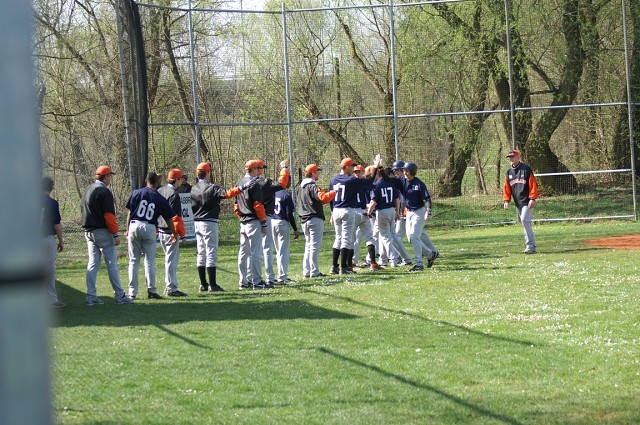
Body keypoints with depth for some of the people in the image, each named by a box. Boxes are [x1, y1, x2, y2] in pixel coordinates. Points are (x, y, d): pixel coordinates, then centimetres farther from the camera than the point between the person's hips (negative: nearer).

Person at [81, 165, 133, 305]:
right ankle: (119, 296, 0)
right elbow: (109, 215, -18)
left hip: (88, 231, 8)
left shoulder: (88, 190, 12)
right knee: (112, 263, -3)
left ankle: (91, 296, 4)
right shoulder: (104, 191, -14)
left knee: (92, 264, 8)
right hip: (102, 231, -8)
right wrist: (116, 234, -15)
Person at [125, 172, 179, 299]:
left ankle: (132, 291, 5)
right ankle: (151, 290, -1)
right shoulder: (160, 198, 3)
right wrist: (174, 234, 19)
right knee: (150, 260, 5)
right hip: (149, 228, -1)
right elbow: (168, 218, 7)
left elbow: (130, 212, 1)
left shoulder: (136, 193, 2)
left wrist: (127, 230, 8)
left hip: (134, 226, 1)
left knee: (134, 260, 7)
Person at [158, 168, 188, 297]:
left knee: (169, 259, 17)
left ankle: (168, 286, 20)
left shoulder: (159, 191, 11)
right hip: (171, 232, -9)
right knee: (172, 260, -5)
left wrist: (156, 229, 21)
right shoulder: (173, 194, -15)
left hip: (161, 231, 9)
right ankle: (171, 288, -4)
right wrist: (182, 234, -15)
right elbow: (176, 216, -18)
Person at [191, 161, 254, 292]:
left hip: (197, 223, 8)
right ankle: (212, 285, -9)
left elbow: (192, 207, 10)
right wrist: (243, 188, -33)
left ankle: (203, 284, 13)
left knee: (201, 254, 11)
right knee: (211, 253, -6)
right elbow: (227, 193, -29)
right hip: (209, 223, -8)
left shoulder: (194, 189, 7)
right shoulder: (211, 188, -14)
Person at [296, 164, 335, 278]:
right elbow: (323, 198, -29)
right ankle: (314, 272, -7)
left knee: (308, 245, 15)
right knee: (315, 245, -6)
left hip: (304, 220, 9)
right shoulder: (312, 186, -14)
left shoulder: (300, 187, 14)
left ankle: (306, 271, 14)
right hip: (315, 219, -9)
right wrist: (335, 192, -24)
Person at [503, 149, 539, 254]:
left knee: (525, 220, -18)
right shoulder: (509, 172, 13)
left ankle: (530, 245, -17)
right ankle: (531, 246, 10)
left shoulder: (526, 169, -5)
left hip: (527, 202, -7)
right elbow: (506, 187, 16)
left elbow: (533, 184, -9)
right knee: (524, 222, 6)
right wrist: (506, 200, 5)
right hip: (518, 203, 7)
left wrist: (532, 198, -15)